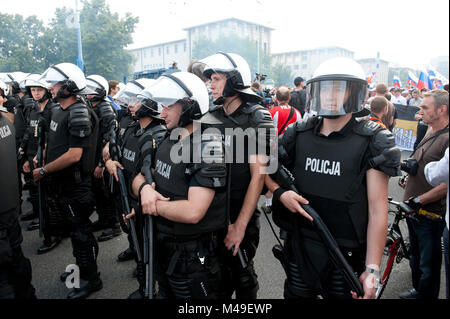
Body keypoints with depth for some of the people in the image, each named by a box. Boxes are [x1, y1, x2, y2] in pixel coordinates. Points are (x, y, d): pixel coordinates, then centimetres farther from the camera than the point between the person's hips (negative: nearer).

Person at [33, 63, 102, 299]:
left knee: (81, 231, 3)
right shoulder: (58, 111, 10)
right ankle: (81, 268, 40)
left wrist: (43, 170, -17)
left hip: (76, 186, -9)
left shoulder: (79, 114, -20)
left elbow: (74, 155, -26)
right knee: (75, 228, 21)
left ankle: (91, 279, 20)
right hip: (62, 184, 9)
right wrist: (42, 163, 8)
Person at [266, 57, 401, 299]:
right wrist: (279, 193, -10)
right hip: (299, 249, 3)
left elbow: (377, 209, -11)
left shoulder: (371, 142, -9)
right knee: (296, 293, 20)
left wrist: (371, 269, -13)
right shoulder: (299, 135, 0)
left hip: (346, 256, -3)